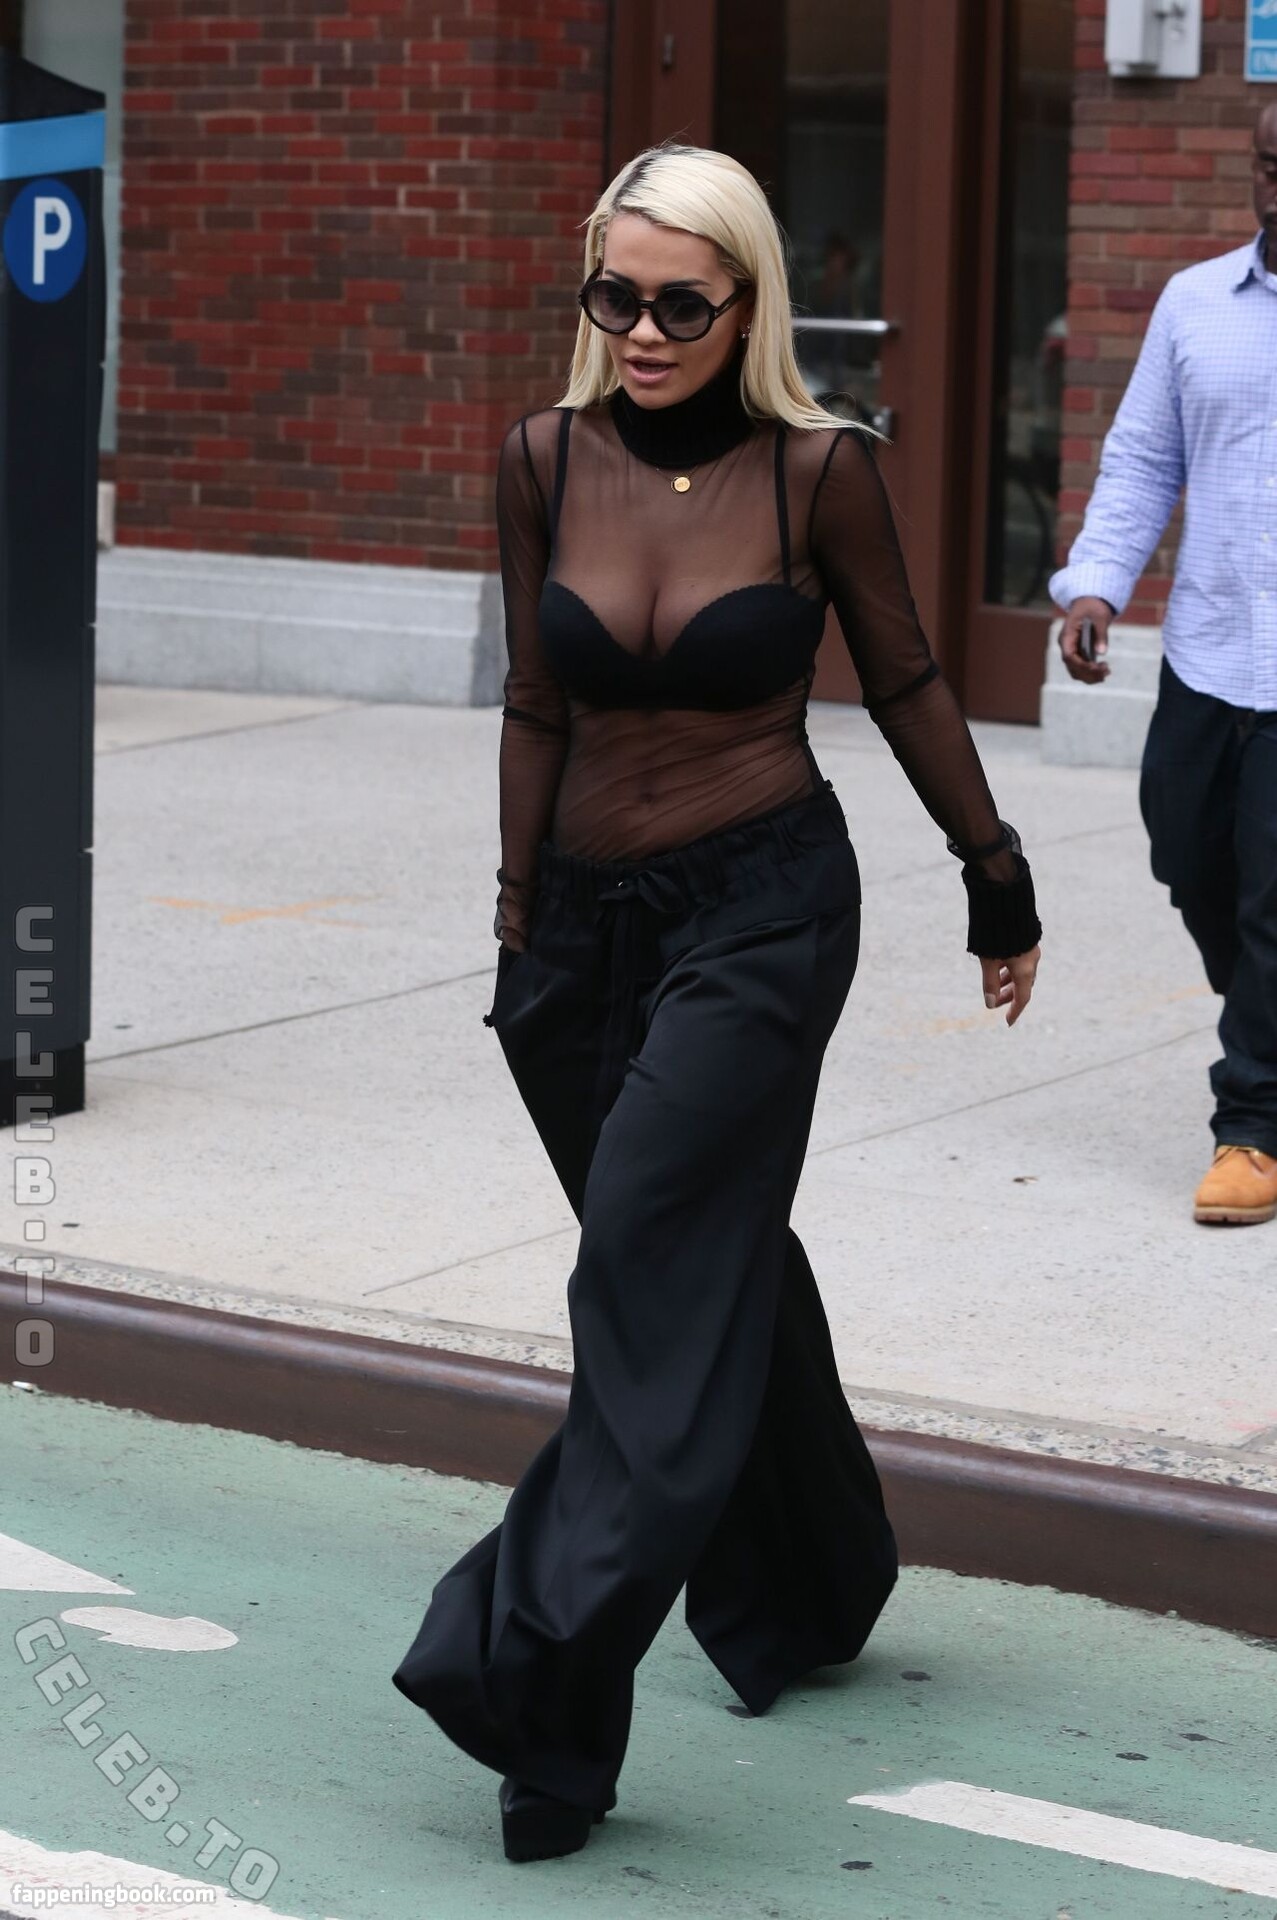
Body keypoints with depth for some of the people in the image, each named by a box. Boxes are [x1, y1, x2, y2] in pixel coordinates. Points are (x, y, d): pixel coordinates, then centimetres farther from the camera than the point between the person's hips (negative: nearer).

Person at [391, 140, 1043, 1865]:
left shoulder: (819, 471, -8)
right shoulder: (547, 461, 1)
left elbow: (904, 685, 3)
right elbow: (537, 710, 9)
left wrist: (997, 882, 11)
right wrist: (520, 926, 9)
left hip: (767, 901, -4)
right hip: (592, 912, 5)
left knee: (653, 1255, -16)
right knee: (722, 1266, 16)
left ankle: (544, 1683, -21)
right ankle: (808, 1595, 35)